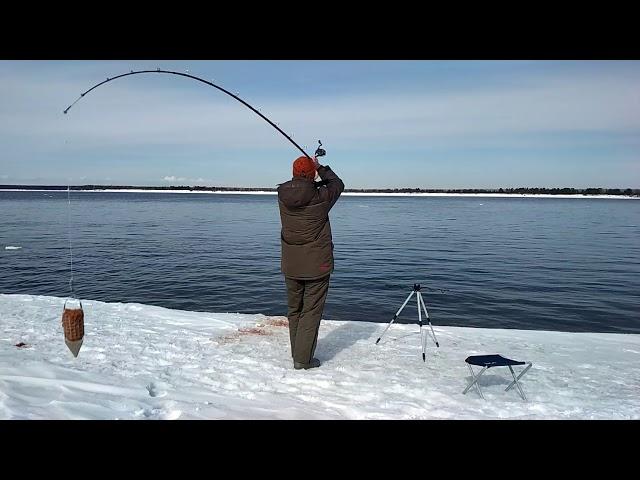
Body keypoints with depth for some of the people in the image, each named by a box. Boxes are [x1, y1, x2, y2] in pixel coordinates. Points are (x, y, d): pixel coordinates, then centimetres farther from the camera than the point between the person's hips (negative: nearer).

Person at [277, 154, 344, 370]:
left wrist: (310, 165, 24)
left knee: (293, 310, 17)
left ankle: (297, 354, 30)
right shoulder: (321, 197, -15)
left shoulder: (283, 194, -5)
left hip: (290, 265, 5)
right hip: (316, 265, -4)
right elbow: (337, 184, 7)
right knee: (311, 312, 4)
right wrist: (320, 167, 20)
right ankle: (303, 359, 7)